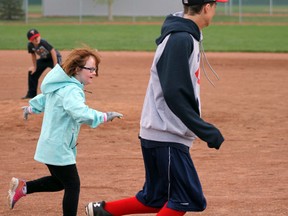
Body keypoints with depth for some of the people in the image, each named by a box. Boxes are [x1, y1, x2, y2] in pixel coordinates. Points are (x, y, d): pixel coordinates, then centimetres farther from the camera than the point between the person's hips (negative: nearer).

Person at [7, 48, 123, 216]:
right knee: (73, 185, -3)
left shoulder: (61, 85, 8)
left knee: (60, 181, 22)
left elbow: (44, 99, 27)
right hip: (59, 148, -10)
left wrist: (31, 108, 44)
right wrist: (105, 117, -37)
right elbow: (81, 114, -41)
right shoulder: (71, 90, -23)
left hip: (51, 145, 10)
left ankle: (22, 187, 23)